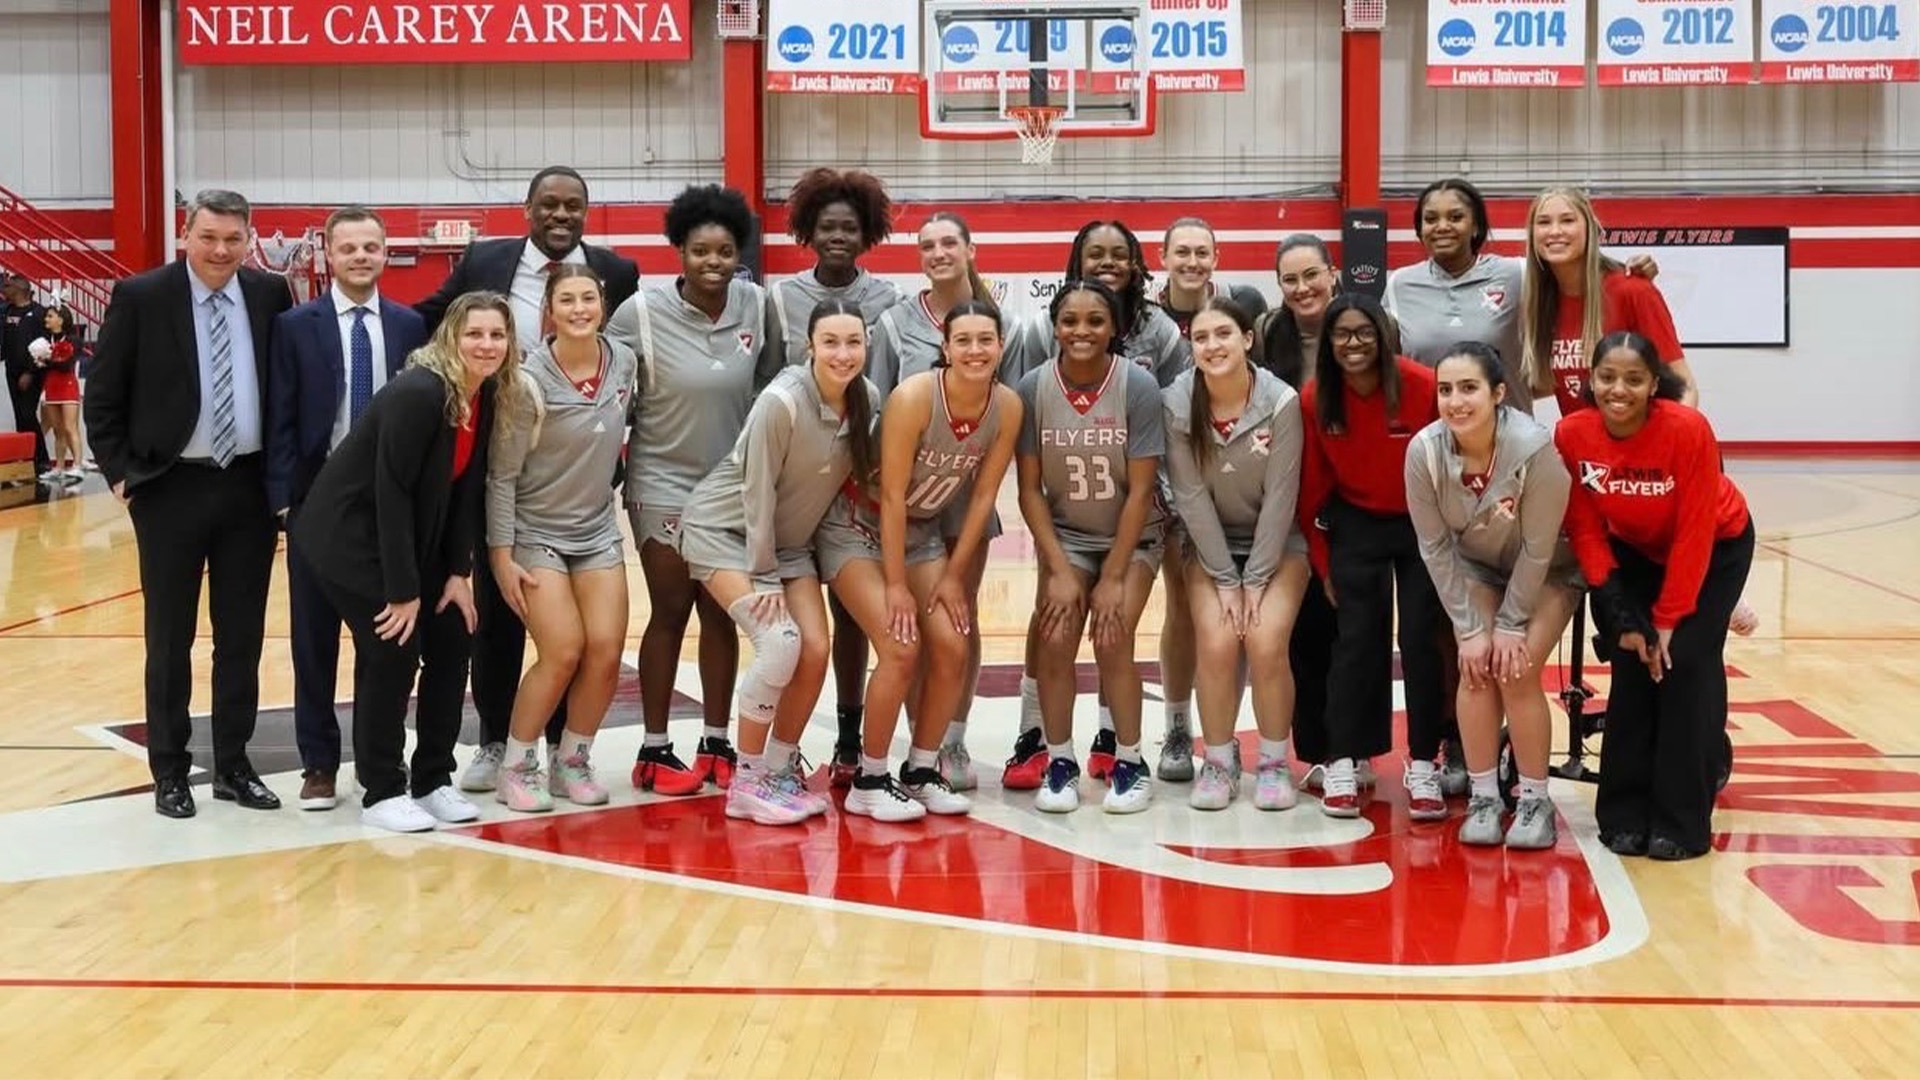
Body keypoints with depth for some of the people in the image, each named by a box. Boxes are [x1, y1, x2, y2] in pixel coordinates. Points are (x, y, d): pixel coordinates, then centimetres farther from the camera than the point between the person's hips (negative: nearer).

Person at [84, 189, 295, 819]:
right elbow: (102, 396, -1)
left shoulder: (270, 294, 2)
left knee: (243, 635, 9)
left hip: (250, 485, 3)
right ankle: (169, 771, 17)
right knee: (169, 637, 7)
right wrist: (120, 471, -6)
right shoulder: (140, 297, -6)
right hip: (171, 487, -3)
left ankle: (233, 765, 20)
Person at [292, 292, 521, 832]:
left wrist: (458, 573, -3)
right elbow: (391, 491, -25)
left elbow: (467, 490, 2)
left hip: (413, 539, 8)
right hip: (349, 535, -8)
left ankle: (433, 781, 14)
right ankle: (382, 792, 0)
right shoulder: (417, 393, -25)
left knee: (452, 641, 2)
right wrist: (403, 591, -23)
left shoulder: (489, 400, -2)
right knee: (391, 649, -12)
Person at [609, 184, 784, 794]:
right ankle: (654, 751, 12)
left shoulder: (757, 306, -5)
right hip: (664, 482, -3)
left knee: (722, 615, 10)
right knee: (670, 613, 1)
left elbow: (771, 385, 6)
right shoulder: (642, 312, -13)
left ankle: (716, 744, 21)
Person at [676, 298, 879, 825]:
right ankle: (746, 782, -7)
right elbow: (757, 491, -21)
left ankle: (781, 770, 13)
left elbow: (860, 471, 3)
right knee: (780, 642, -21)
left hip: (789, 538, 6)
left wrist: (779, 564, 2)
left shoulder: (867, 400, -9)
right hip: (722, 528, -6)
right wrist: (762, 575, -15)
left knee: (815, 651, -7)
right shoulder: (782, 402, -26)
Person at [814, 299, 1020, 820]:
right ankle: (868, 782, -3)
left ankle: (921, 772, 11)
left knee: (952, 647, -6)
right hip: (858, 525, -5)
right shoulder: (914, 396, -27)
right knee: (901, 647, -18)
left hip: (920, 531, 5)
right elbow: (892, 494, -24)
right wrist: (896, 584, -20)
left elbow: (983, 495, -3)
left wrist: (954, 575, -3)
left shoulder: (1007, 407, -12)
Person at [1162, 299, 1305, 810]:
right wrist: (1226, 580, -13)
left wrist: (1256, 581, -14)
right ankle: (1219, 761, 0)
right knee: (1216, 643, -20)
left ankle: (1274, 762, 0)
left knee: (1265, 642, -21)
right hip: (1211, 543, 1)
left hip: (1276, 541, -1)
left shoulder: (1281, 402, -17)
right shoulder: (1176, 404, -12)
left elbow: (1280, 496, -14)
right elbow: (1191, 496, -11)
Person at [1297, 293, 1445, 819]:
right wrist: (1323, 563, 2)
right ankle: (1341, 766, 5)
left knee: (1420, 640, -2)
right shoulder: (1314, 399, -11)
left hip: (1422, 525, -1)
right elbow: (1312, 485, -2)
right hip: (1357, 525, 1)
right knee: (1356, 639, -2)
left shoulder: (1423, 387, -20)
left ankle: (1423, 768, 8)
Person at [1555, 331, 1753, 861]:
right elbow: (1585, 530, -14)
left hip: (1716, 547, -3)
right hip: (1635, 550, 3)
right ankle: (1625, 814, 4)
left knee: (1684, 663, -14)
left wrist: (1669, 619, -20)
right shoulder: (1572, 435, -24)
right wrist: (1620, 617, -18)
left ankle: (1682, 821, -4)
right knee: (1633, 664, -7)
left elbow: (1695, 536, -24)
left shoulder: (1688, 429, -32)